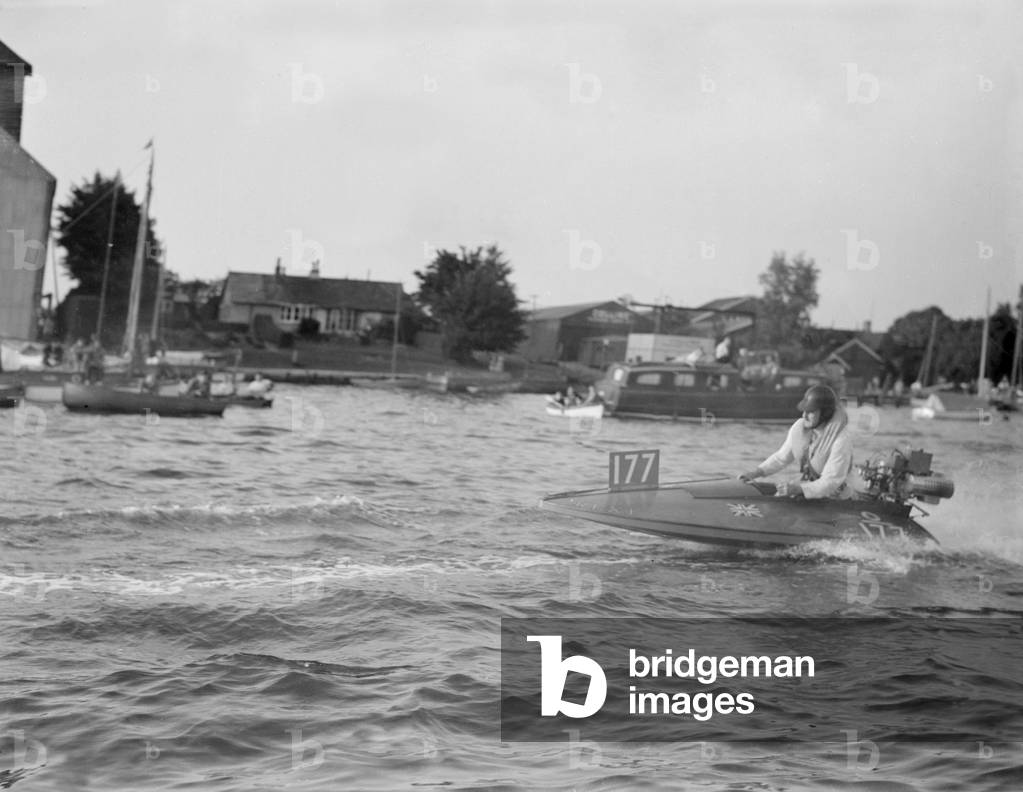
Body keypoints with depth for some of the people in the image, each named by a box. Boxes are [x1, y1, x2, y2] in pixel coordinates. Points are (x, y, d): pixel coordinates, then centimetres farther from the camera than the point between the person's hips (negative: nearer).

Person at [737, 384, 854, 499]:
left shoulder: (841, 439, -22)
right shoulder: (799, 427, -3)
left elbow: (830, 483, -23)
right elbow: (782, 456, 11)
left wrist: (798, 489, -32)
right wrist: (756, 473, -2)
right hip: (803, 485, 7)